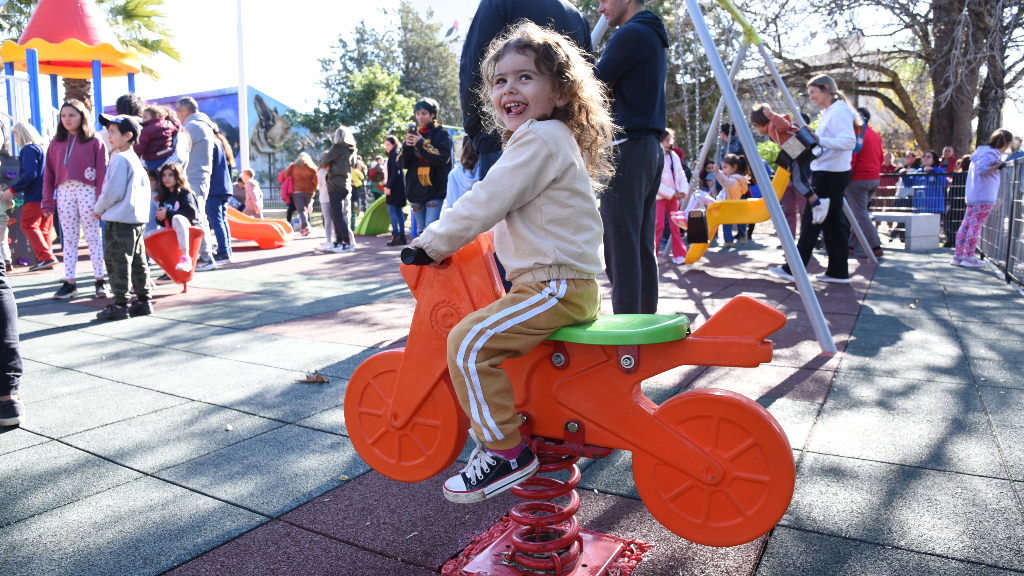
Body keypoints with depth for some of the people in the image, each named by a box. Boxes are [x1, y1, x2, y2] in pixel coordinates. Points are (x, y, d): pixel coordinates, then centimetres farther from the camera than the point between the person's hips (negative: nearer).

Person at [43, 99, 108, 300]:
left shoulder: (94, 142, 1)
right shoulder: (56, 142, 13)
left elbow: (101, 171, -3)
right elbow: (49, 173, 12)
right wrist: (48, 200, 6)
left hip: (87, 191, -4)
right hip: (64, 192, 4)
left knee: (93, 237, 1)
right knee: (69, 238, 8)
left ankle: (100, 281, 7)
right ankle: (69, 283, 12)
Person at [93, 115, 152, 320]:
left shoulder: (120, 159, -12)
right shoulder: (136, 159, 16)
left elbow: (114, 191, -17)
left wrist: (98, 209, -1)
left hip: (119, 220, -9)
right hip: (137, 219, 9)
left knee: (117, 262, -4)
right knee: (138, 261, 11)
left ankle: (119, 304, -1)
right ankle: (143, 301, 16)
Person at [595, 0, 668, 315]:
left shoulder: (630, 34, -8)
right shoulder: (656, 39, 21)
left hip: (627, 148, -10)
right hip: (651, 147, 10)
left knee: (621, 247, -9)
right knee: (643, 246, 11)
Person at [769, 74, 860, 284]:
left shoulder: (839, 111, -12)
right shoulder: (828, 112, 18)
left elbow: (849, 141, -22)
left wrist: (819, 140, -27)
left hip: (831, 174, -10)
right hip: (829, 174, 10)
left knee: (811, 221, -8)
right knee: (833, 221, 9)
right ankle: (838, 271, 12)